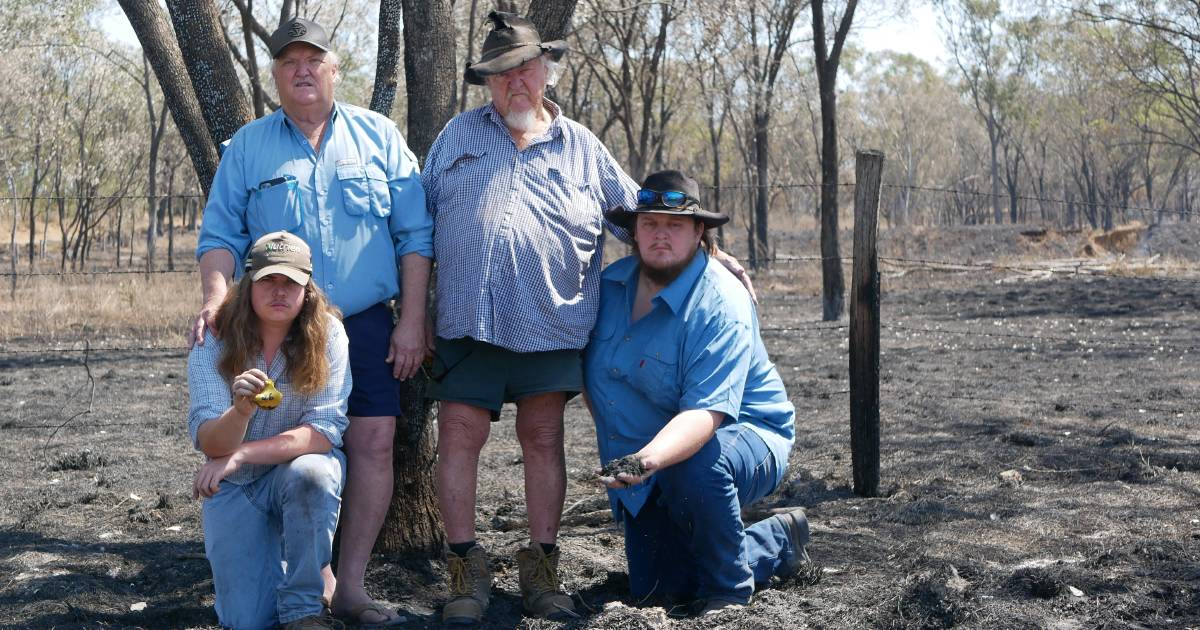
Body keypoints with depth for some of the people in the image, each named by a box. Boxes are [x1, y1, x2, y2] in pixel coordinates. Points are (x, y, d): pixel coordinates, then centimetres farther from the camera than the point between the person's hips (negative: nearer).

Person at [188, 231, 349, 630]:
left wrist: (239, 456, -26)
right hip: (235, 489, 1)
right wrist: (241, 409, -43)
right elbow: (210, 443, -21)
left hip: (301, 469, 0)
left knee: (311, 473, -37)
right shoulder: (214, 343, -13)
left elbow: (324, 432, -20)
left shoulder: (327, 335, -15)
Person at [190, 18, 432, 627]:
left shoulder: (378, 136, 7)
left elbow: (415, 235, 4)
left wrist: (412, 321, -3)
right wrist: (216, 298, -15)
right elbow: (220, 234, 5)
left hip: (366, 324, 0)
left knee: (373, 443, -5)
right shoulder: (247, 147, 8)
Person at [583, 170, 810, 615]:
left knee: (692, 467, -41)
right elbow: (593, 372, 12)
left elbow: (706, 413, -36)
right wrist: (618, 450, 7)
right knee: (654, 590, 3)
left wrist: (649, 459, -53)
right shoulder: (611, 283, -4)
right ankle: (778, 542, 27)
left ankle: (729, 590, -14)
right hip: (647, 455, 7)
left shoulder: (722, 305, -25)